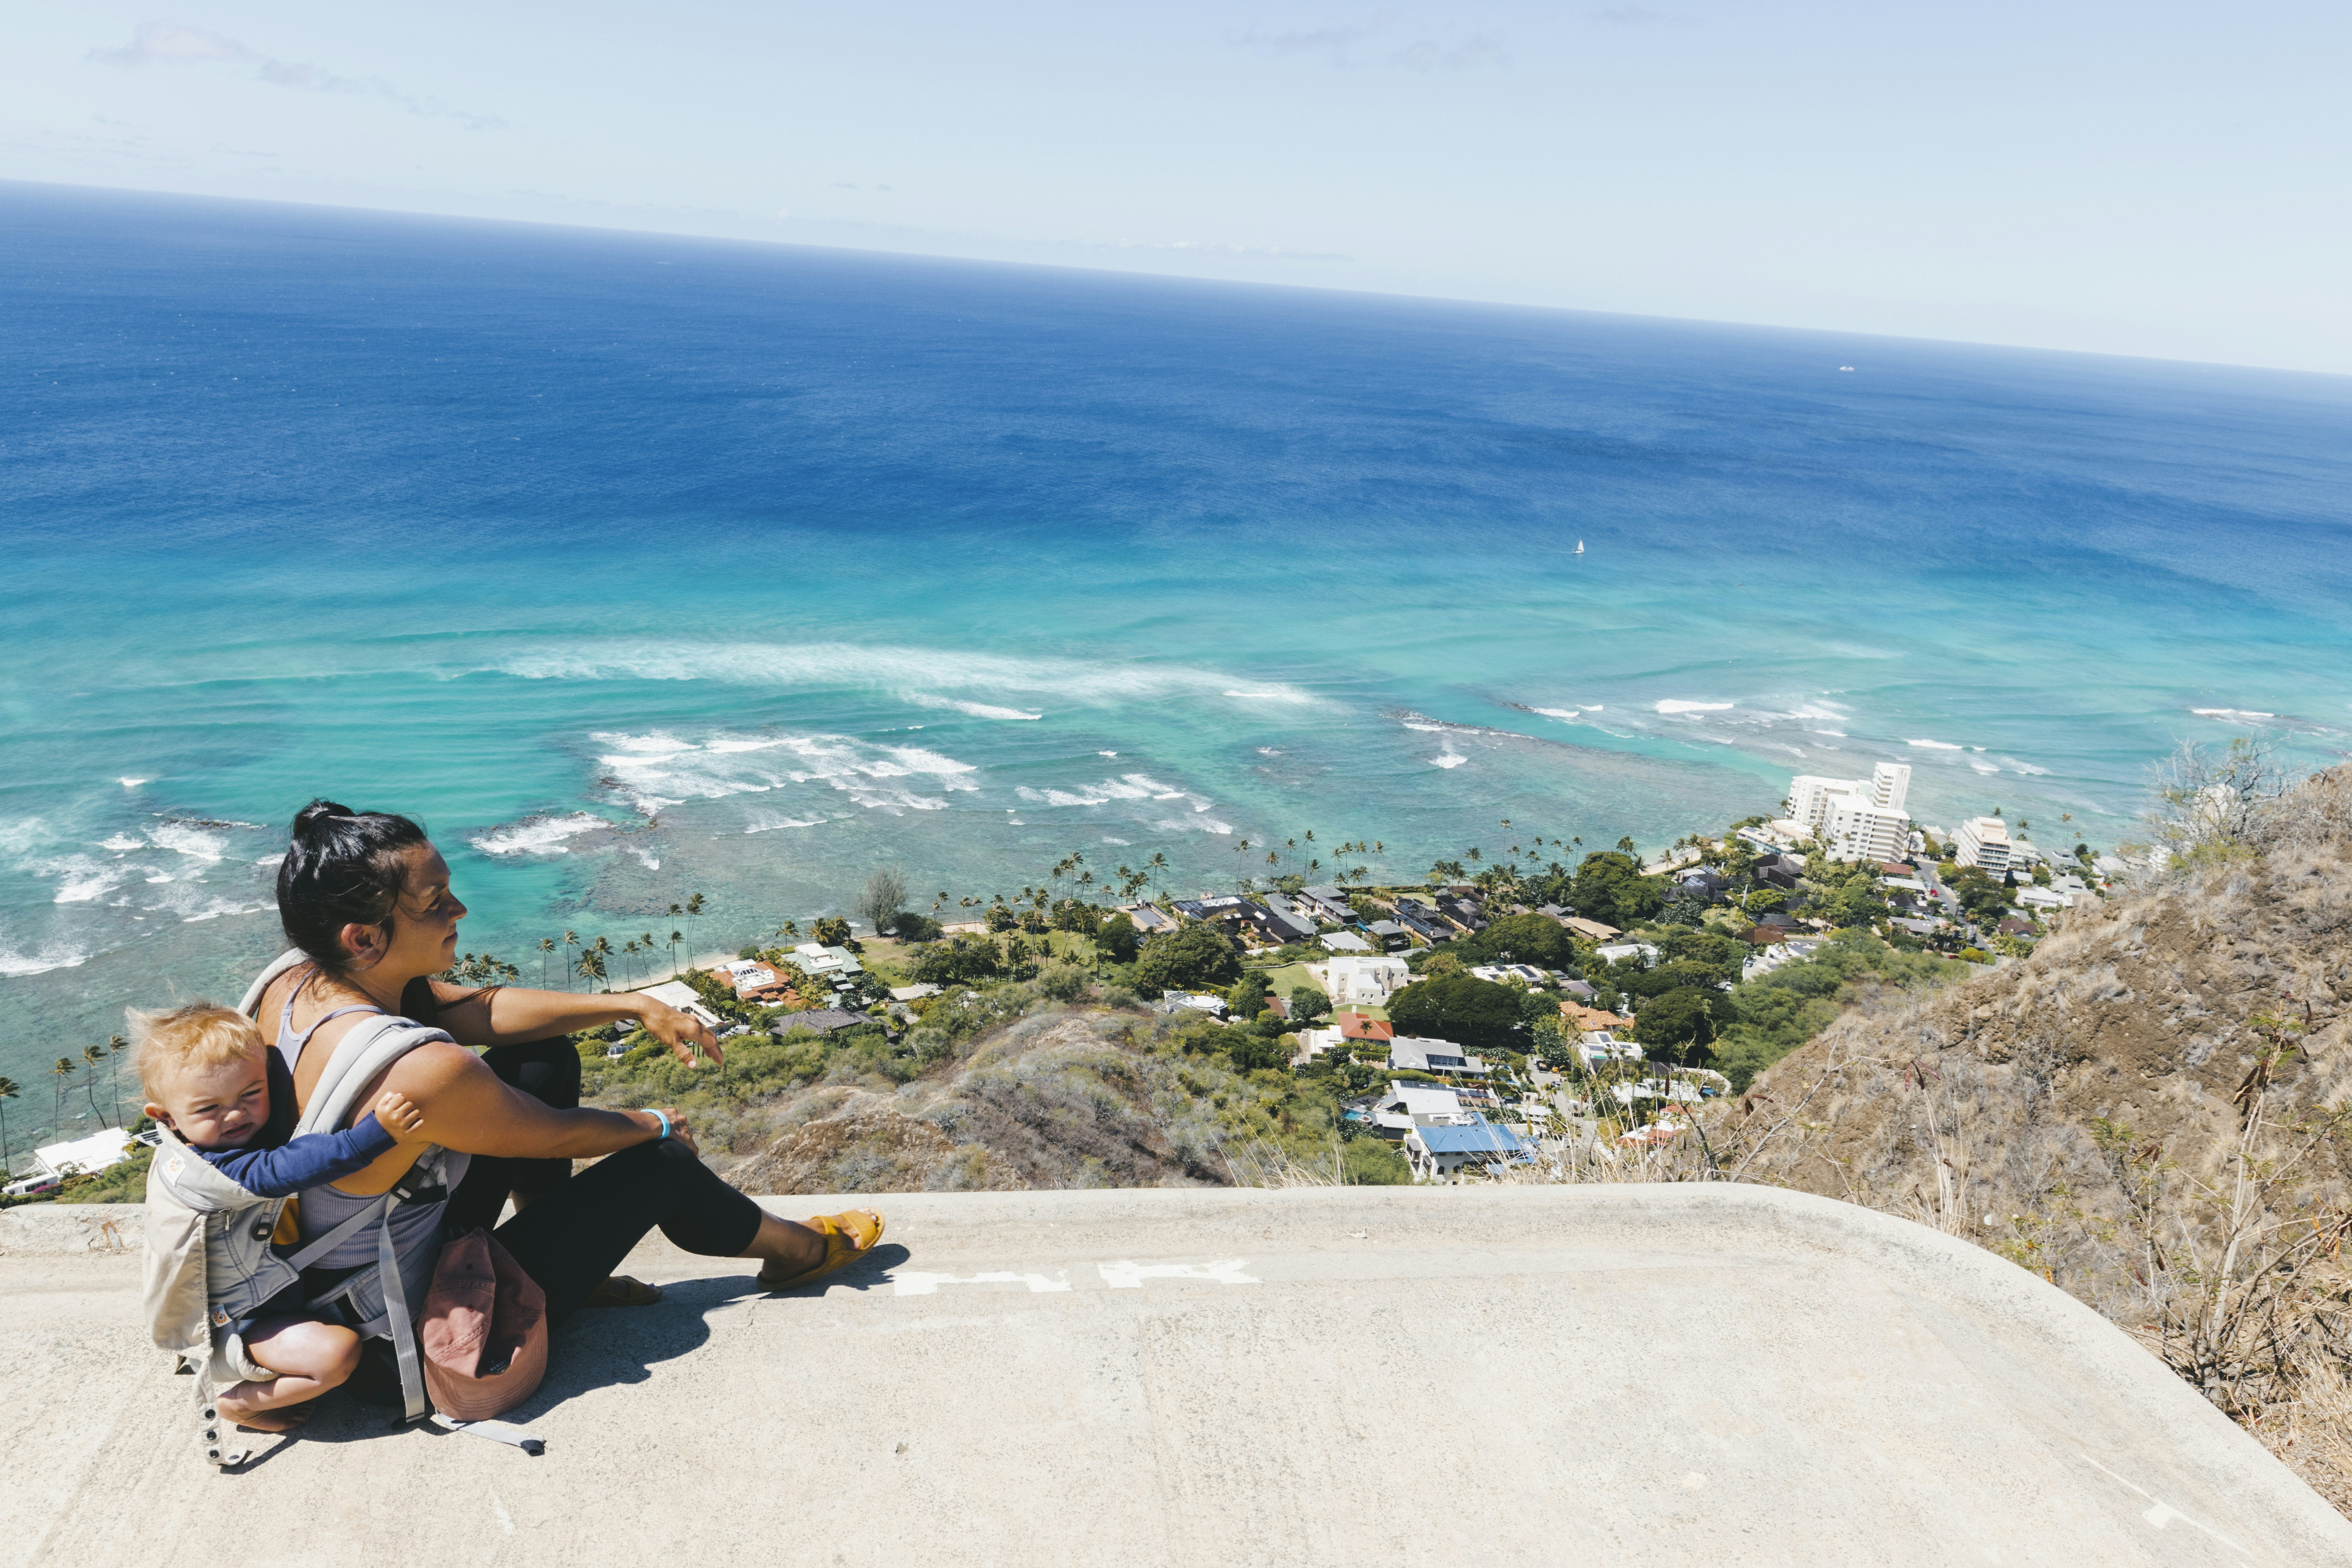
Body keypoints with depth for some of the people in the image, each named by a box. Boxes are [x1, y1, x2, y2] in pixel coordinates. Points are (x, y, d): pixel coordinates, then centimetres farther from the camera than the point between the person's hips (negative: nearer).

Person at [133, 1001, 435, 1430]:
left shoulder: (250, 1132, -4)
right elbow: (283, 1172, -43)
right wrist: (378, 1133, -51)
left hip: (282, 1289, 9)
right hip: (239, 1327, -9)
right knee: (338, 1352, -27)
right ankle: (242, 1402, 0)